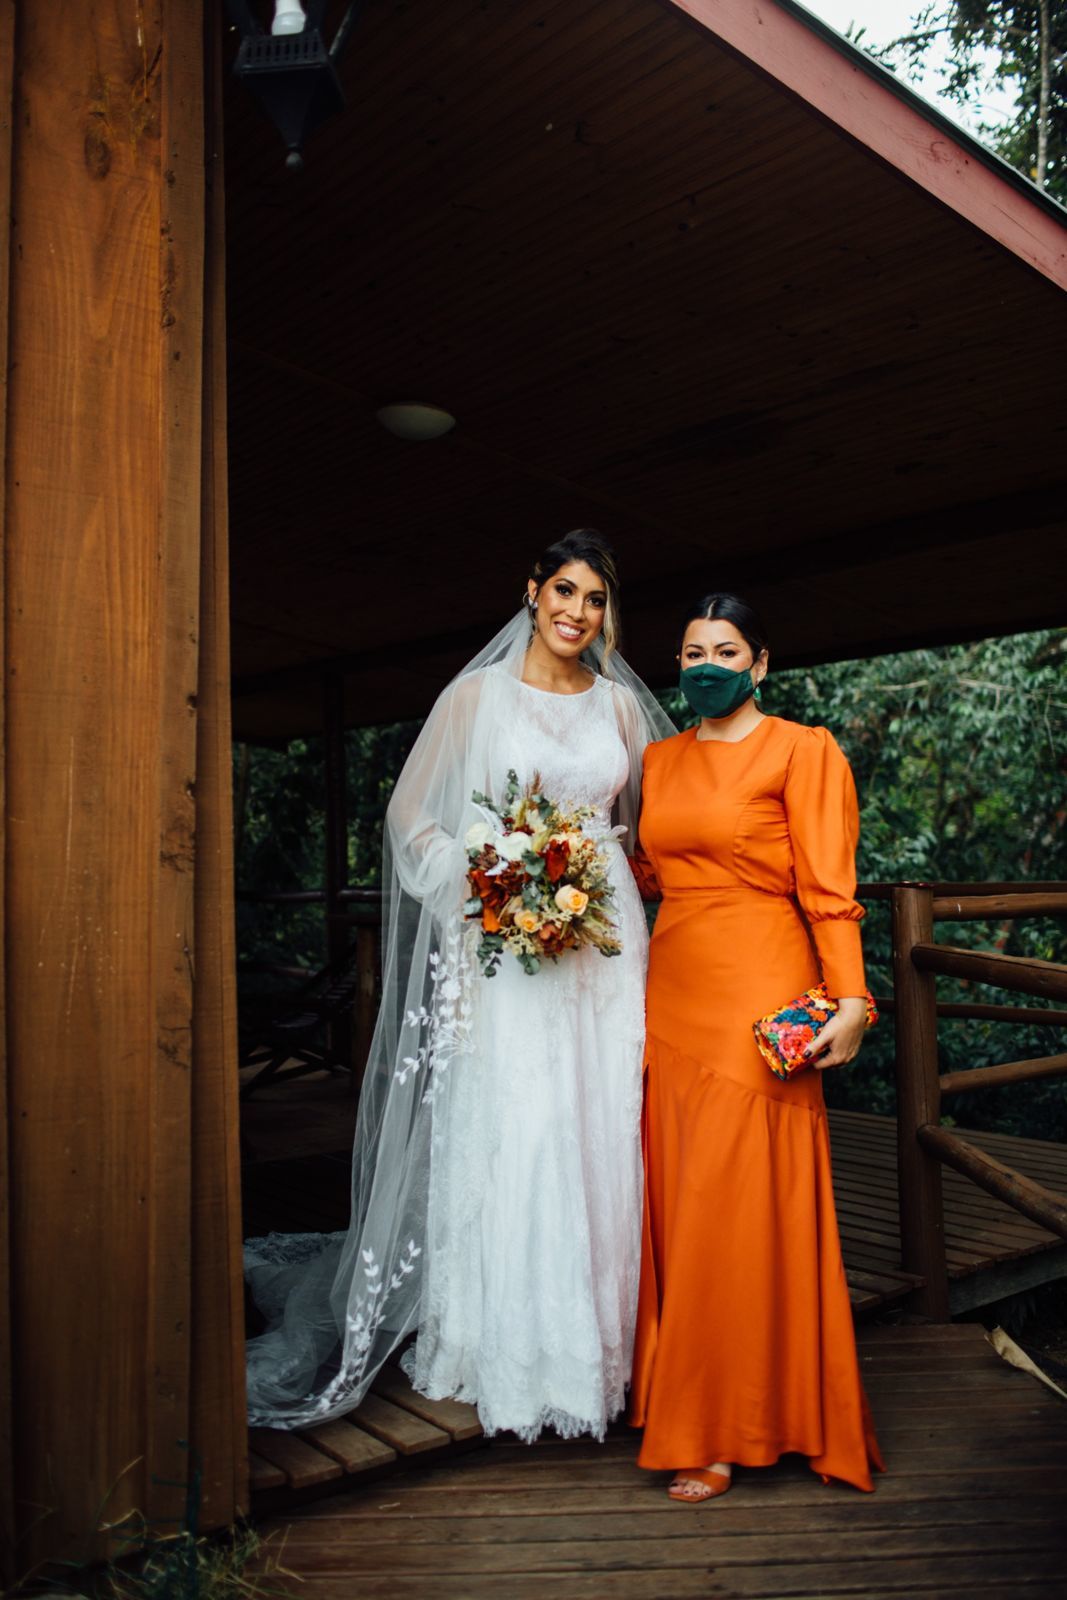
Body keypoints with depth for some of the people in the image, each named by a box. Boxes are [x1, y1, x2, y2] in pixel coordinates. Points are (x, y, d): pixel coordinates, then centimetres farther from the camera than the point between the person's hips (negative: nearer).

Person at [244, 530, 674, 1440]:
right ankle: (509, 1353, 13)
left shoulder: (621, 704, 11)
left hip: (604, 942, 3)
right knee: (505, 1139, -3)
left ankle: (597, 1346, 20)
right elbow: (413, 817, 2)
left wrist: (599, 877, 4)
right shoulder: (479, 696, 1)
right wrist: (483, 880, -12)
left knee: (601, 1139, 5)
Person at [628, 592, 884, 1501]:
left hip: (758, 994, -6)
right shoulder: (662, 759, 15)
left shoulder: (802, 751, -2)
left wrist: (849, 998, -16)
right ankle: (684, 1402, 24)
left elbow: (827, 887, -8)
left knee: (743, 1205, -2)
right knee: (675, 1201, 8)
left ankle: (729, 1428, 12)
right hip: (671, 991, 6)